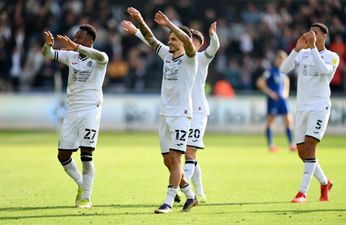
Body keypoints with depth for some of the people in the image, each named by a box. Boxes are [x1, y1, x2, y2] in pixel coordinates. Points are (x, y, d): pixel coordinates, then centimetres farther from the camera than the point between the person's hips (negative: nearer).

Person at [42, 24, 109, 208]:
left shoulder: (98, 60, -4)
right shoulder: (71, 56, 10)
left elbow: (101, 57, -29)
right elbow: (48, 54, 0)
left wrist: (76, 47, -40)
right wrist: (48, 44, -25)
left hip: (90, 110, -6)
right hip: (72, 111, 6)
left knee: (86, 156, -10)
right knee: (63, 156, 5)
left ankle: (86, 197, 1)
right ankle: (81, 185, 27)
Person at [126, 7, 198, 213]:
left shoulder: (189, 59, -7)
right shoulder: (167, 54, 12)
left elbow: (188, 41, -27)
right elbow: (150, 38, 10)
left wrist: (169, 25, -35)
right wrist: (140, 21, -5)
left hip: (181, 114, -7)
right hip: (165, 114, 7)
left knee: (174, 158, -13)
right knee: (168, 161, 9)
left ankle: (169, 202, -13)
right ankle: (190, 196, 23)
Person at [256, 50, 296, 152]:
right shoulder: (270, 70, -9)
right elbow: (260, 82, -14)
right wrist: (270, 92, -14)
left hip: (282, 98, 7)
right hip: (273, 98, -7)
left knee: (289, 120, 0)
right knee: (270, 121, -2)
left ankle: (291, 144, 2)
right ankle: (270, 145, 3)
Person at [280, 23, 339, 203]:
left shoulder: (332, 57, -1)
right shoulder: (303, 54, 11)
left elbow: (323, 70, -23)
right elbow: (284, 69, -4)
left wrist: (312, 47, -22)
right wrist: (297, 49, -15)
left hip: (319, 107, -5)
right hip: (301, 107, 5)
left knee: (309, 146, -17)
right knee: (302, 152, 5)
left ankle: (303, 192, -16)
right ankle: (324, 183, 27)